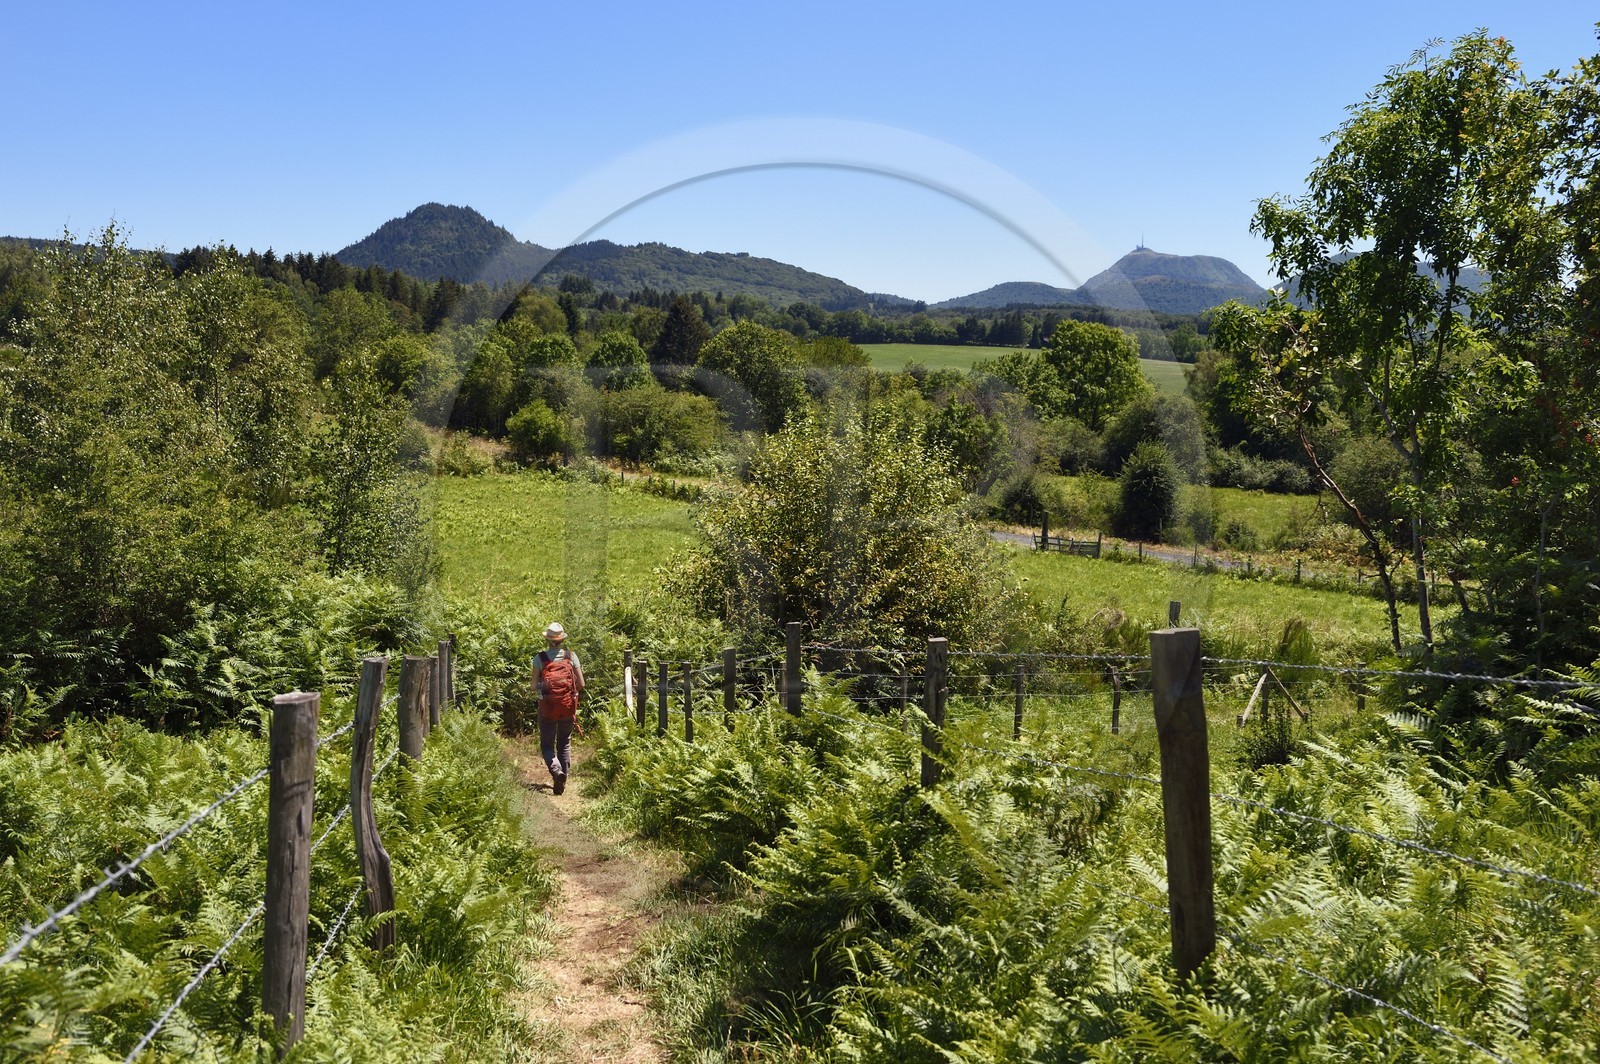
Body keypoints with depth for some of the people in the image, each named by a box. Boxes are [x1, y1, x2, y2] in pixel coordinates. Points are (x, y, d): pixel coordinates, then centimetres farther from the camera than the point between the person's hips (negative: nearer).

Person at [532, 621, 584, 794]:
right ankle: (562, 780, 18)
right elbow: (581, 685, -2)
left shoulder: (539, 658, -8)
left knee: (547, 745, 9)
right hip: (568, 707, 2)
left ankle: (556, 770, -16)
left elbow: (534, 687, -8)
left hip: (547, 708, -2)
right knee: (564, 744, 17)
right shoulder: (571, 656, -4)